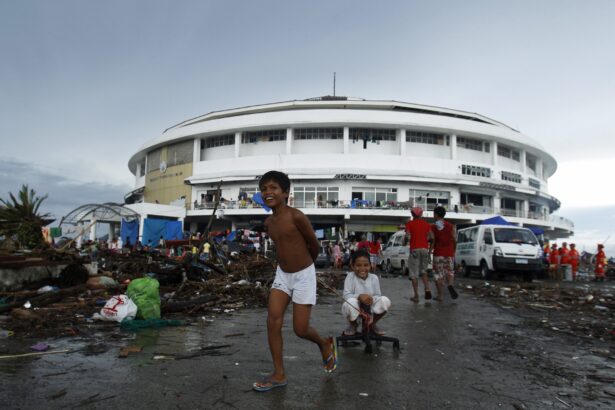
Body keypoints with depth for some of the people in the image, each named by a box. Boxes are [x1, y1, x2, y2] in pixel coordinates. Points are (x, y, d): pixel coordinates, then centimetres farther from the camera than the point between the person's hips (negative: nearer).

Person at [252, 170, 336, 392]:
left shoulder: (296, 216, -21)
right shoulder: (268, 222, 1)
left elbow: (314, 245, -10)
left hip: (303, 276, -6)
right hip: (282, 274, 6)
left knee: (300, 329, -1)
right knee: (273, 321, -4)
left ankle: (325, 344, 32)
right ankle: (279, 374, 9)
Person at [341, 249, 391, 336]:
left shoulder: (374, 278, -6)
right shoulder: (350, 276, -15)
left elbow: (378, 296, -6)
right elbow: (346, 295, -21)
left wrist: (372, 299, -30)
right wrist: (359, 296, -39)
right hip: (355, 309, -2)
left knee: (385, 301, -22)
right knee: (350, 302, -37)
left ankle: (372, 324, 9)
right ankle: (353, 325, 1)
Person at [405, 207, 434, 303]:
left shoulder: (409, 224, -1)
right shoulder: (426, 223, 8)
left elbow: (408, 236, -13)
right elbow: (431, 237, 2)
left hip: (414, 249, -3)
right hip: (425, 249, 3)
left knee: (414, 274, 3)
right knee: (423, 271, 19)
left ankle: (416, 296, 2)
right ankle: (427, 290, -1)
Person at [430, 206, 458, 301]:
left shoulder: (433, 227, -3)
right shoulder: (450, 226, 4)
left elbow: (432, 241, -9)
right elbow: (454, 240, 3)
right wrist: (454, 251, 15)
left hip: (438, 253, -2)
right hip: (449, 253, 2)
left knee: (439, 274, 6)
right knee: (449, 271, 16)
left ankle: (440, 295, 7)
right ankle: (450, 285, -14)